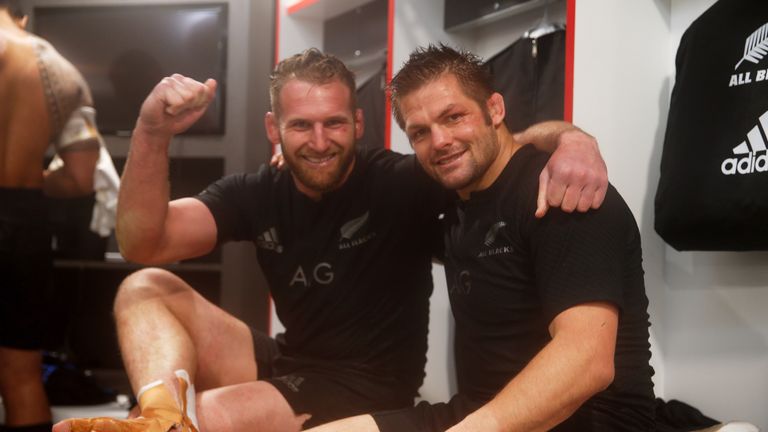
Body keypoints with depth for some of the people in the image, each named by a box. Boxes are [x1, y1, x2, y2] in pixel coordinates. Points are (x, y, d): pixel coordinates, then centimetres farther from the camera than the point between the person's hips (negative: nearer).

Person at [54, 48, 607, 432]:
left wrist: (571, 141, -47)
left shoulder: (401, 183, -15)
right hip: (289, 362, 7)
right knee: (147, 288, -11)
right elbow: (142, 245, -12)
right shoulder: (257, 194, -2)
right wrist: (153, 134, -28)